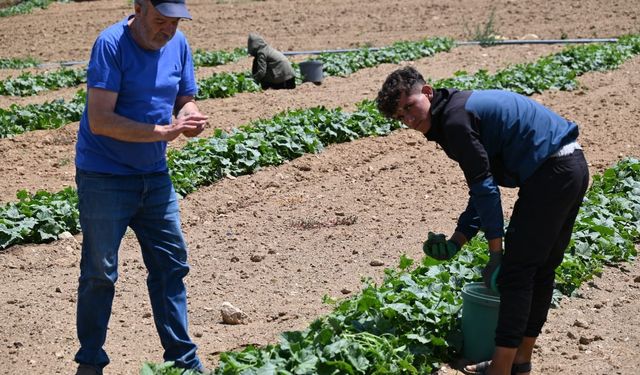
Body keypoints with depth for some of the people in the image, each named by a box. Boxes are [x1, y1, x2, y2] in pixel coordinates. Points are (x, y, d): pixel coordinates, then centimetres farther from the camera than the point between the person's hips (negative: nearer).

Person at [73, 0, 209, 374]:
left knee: (172, 265, 7)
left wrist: (189, 117, -14)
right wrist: (163, 131, -28)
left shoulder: (178, 44, 2)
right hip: (104, 178, -6)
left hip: (155, 176, 6)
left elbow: (185, 101, 10)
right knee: (100, 272, 4)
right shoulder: (111, 44, -17)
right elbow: (99, 120, -23)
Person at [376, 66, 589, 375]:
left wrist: (496, 253, -9)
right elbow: (483, 187, 20)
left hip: (550, 173, -10)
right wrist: (457, 240, 14)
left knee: (516, 271, -5)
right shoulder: (466, 108, 18)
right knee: (541, 268, 16)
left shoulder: (455, 120, -13)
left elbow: (485, 187, -14)